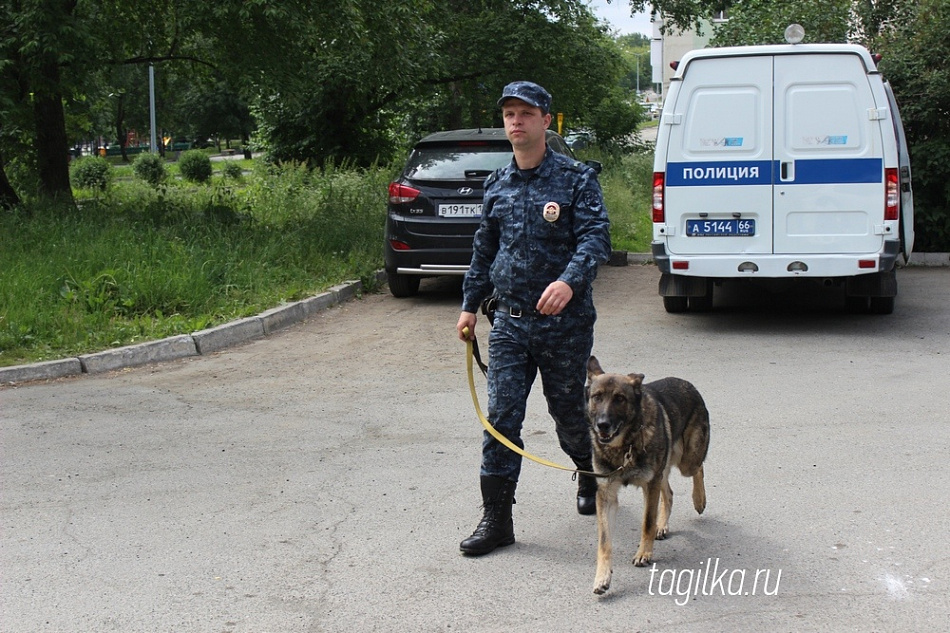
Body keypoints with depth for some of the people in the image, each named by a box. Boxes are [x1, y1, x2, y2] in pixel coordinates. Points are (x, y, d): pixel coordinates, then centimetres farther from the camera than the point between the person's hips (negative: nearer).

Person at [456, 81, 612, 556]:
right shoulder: (497, 185, 10)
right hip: (509, 321, 4)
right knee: (501, 416, -3)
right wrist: (470, 304, 19)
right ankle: (497, 518, 2)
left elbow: (595, 238, -17)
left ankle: (592, 473, 41)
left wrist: (569, 280, -34)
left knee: (568, 410, 11)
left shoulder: (576, 178, -5)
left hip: (564, 321, -3)